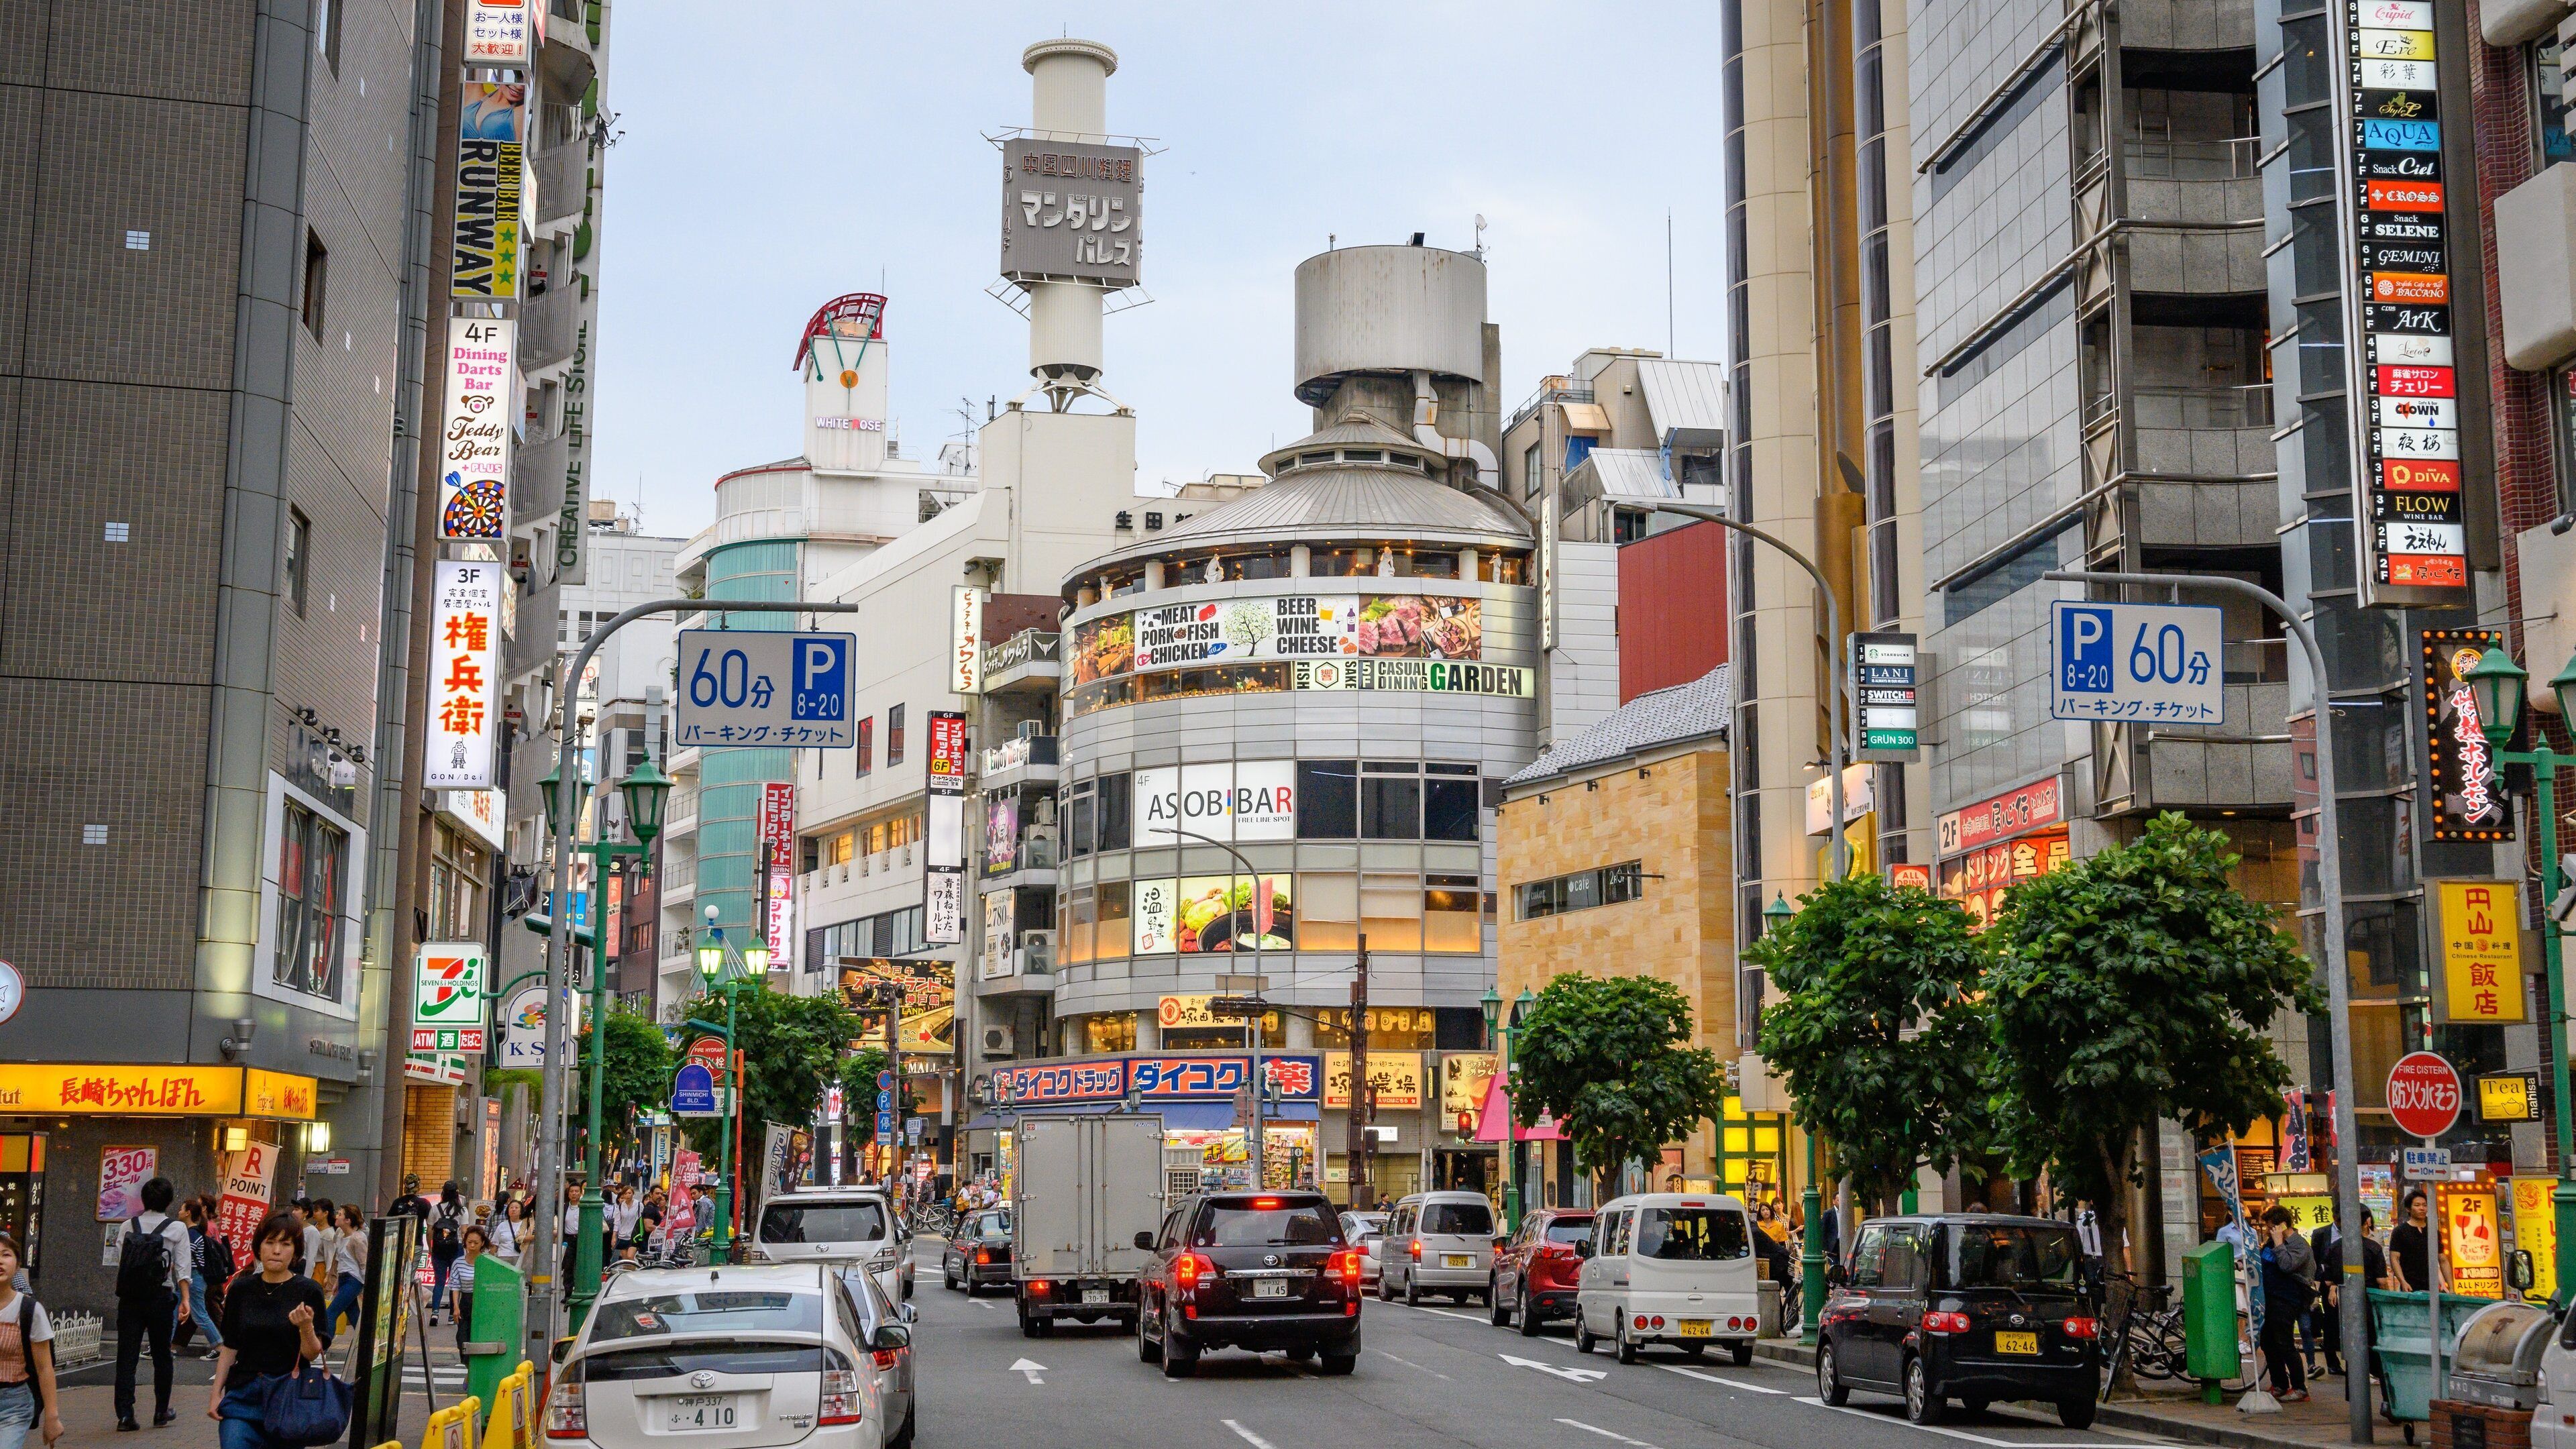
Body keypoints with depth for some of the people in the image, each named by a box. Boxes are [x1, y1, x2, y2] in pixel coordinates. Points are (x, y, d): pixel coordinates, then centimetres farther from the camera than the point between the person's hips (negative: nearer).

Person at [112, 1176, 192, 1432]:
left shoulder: (128, 1227, 6)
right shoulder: (177, 1228, 0)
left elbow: (119, 1262, 3)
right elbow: (182, 1267, -5)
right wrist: (185, 1299, -5)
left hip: (129, 1297, 1)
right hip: (160, 1298, -1)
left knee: (127, 1356, 1)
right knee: (162, 1355, 12)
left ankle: (125, 1415, -6)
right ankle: (161, 1412, 20)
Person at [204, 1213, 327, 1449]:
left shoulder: (307, 1291, -4)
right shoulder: (241, 1289, 5)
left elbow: (313, 1355, -7)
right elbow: (230, 1348, 11)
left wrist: (306, 1327, -25)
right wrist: (216, 1392, 6)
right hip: (243, 1394, 2)